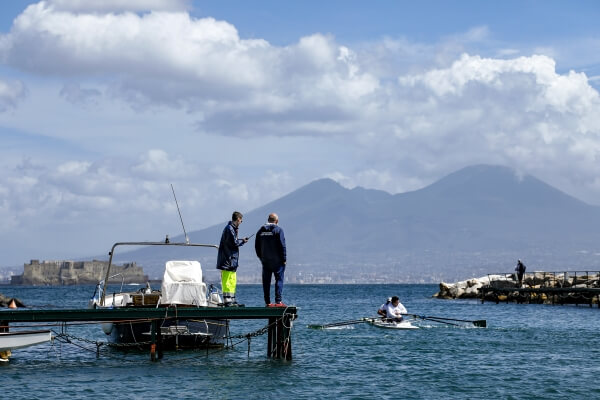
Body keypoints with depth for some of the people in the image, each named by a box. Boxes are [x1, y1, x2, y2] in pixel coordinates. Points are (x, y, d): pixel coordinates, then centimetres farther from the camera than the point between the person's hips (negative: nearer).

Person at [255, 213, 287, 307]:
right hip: (277, 261, -5)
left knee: (266, 282, 6)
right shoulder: (278, 230, -7)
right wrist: (284, 259, -5)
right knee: (279, 280, -1)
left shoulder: (261, 231, 9)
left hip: (265, 261, 5)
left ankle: (268, 302, 6)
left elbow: (257, 246, 12)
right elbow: (282, 245, -11)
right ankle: (278, 301, -9)